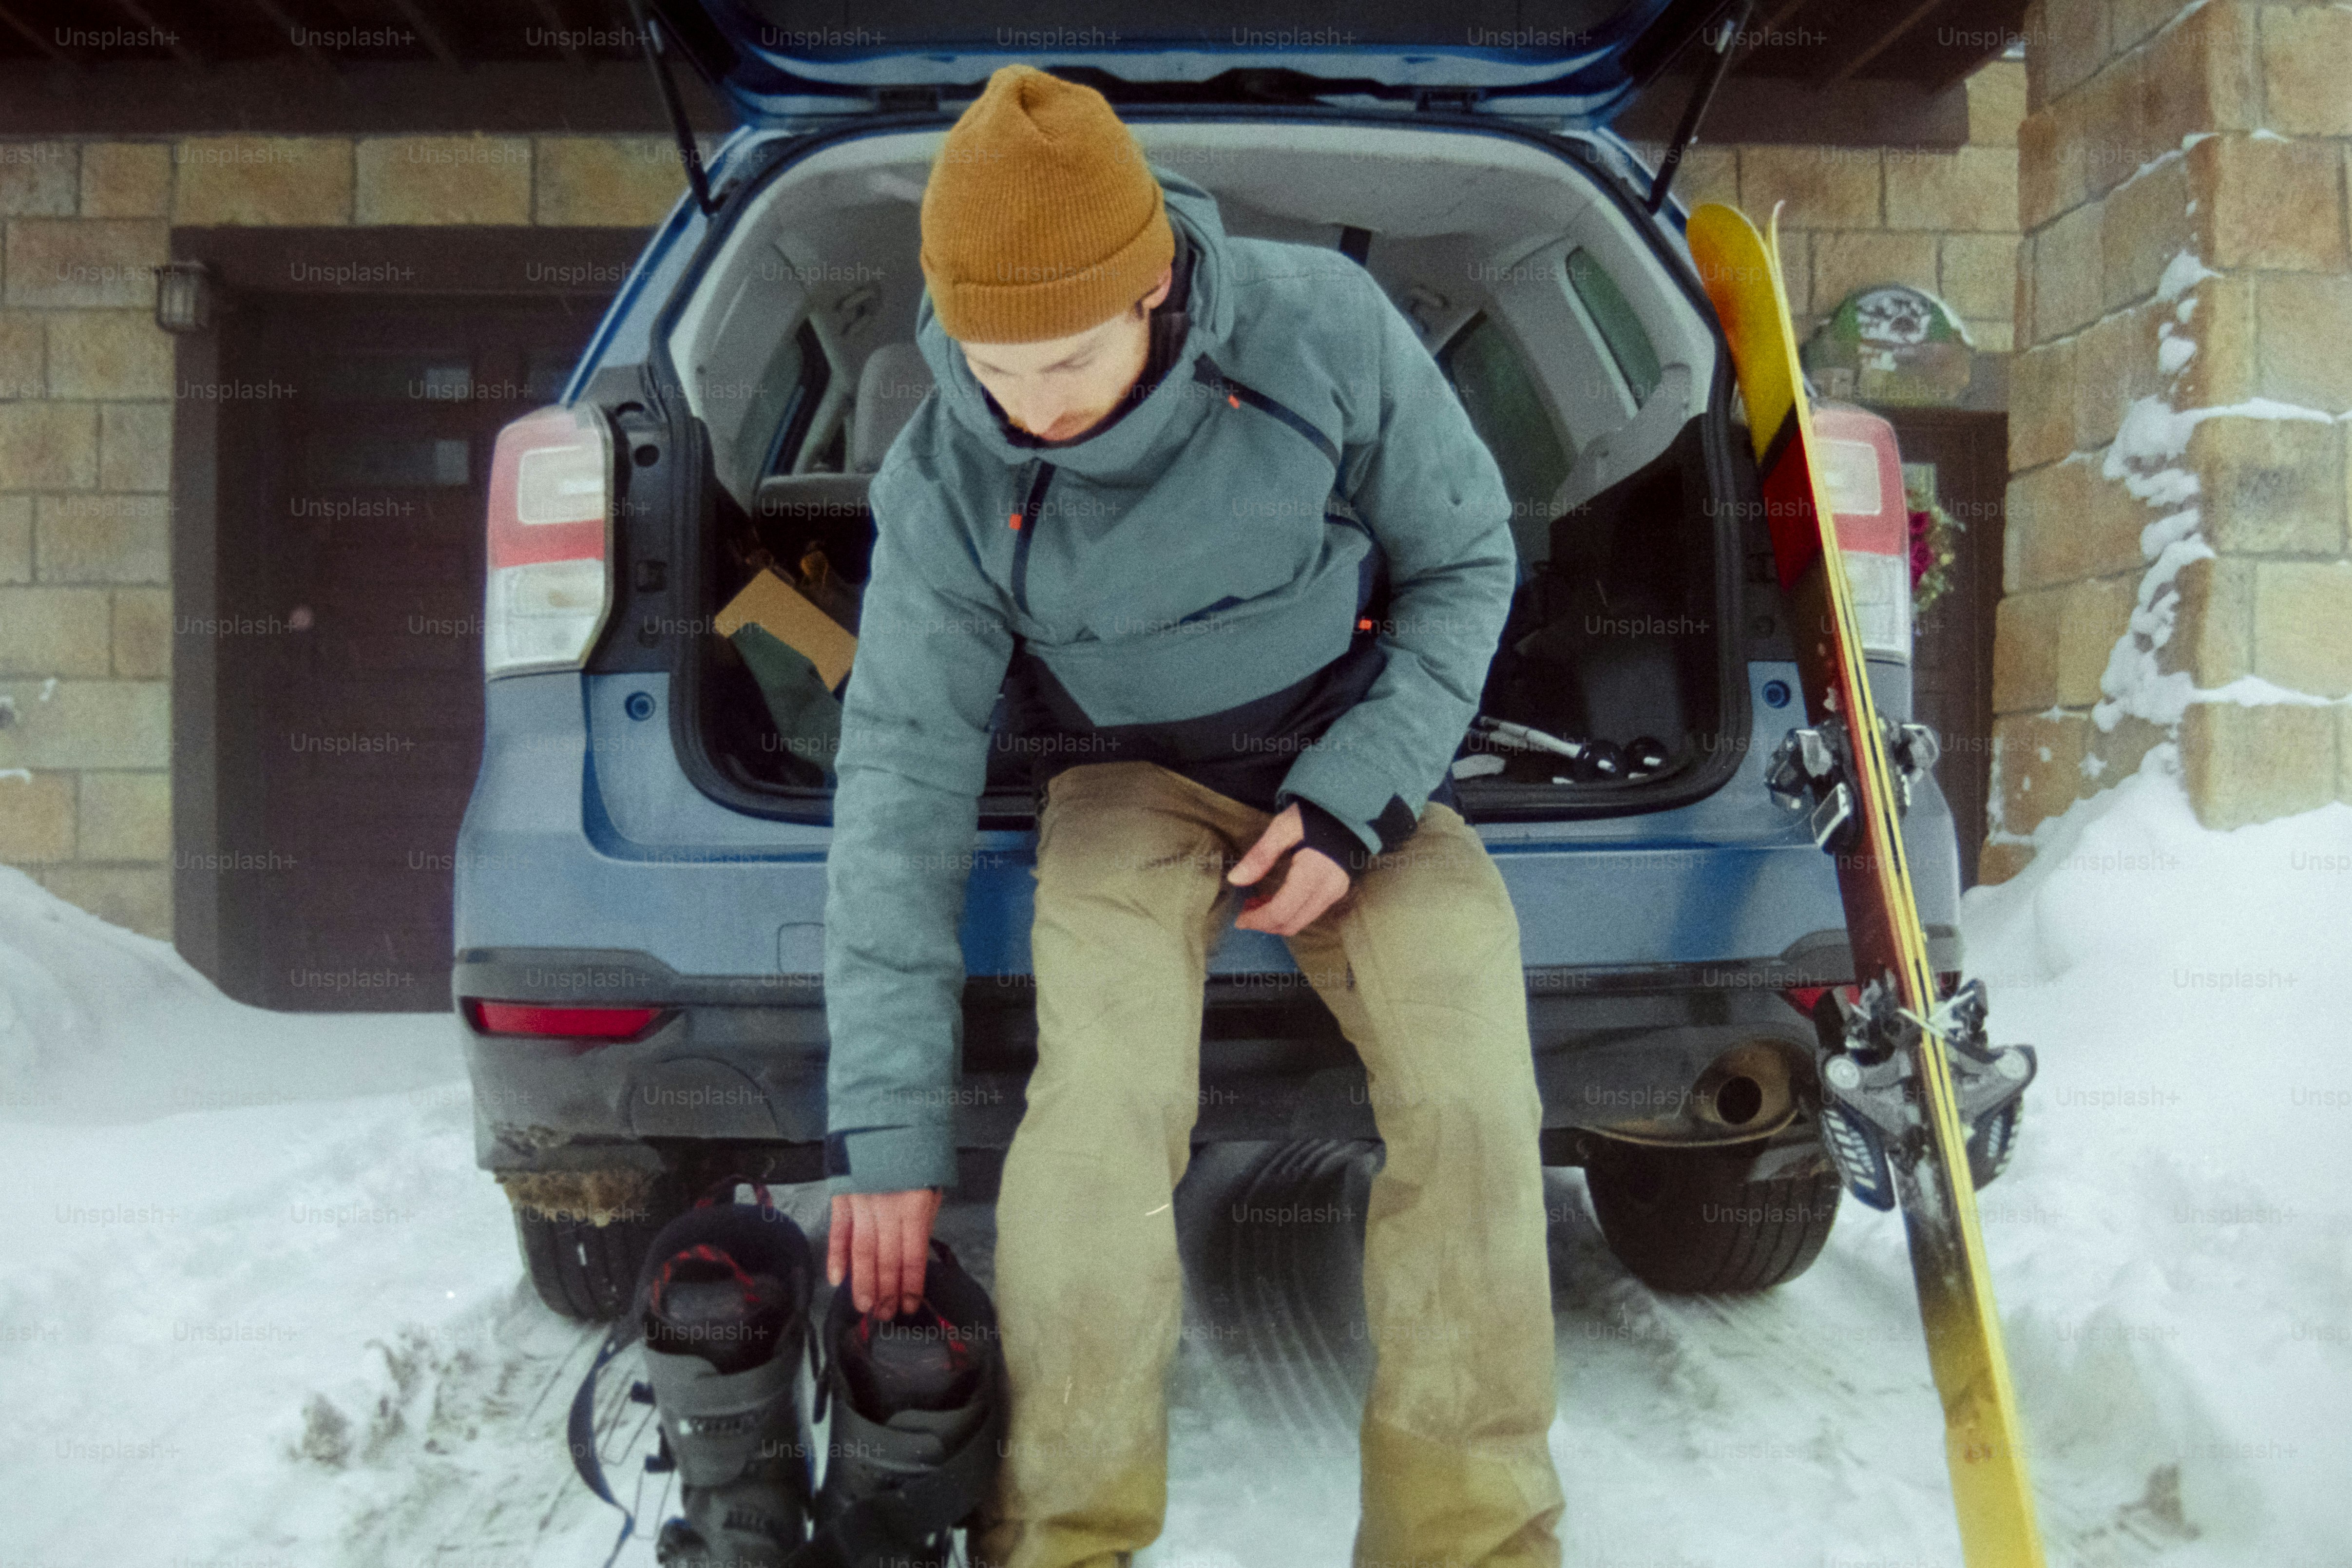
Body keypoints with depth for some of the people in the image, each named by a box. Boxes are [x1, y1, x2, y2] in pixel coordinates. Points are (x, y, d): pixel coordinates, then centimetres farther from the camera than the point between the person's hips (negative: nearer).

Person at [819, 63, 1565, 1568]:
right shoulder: (945, 483, -16)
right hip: (1135, 780, 0)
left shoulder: (1319, 324, -19)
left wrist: (1355, 799, -18)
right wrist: (889, 1129, -16)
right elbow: (903, 781, -13)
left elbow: (1467, 557, -5)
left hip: (1357, 760, 1)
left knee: (1475, 1102, -24)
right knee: (1105, 1095, -30)